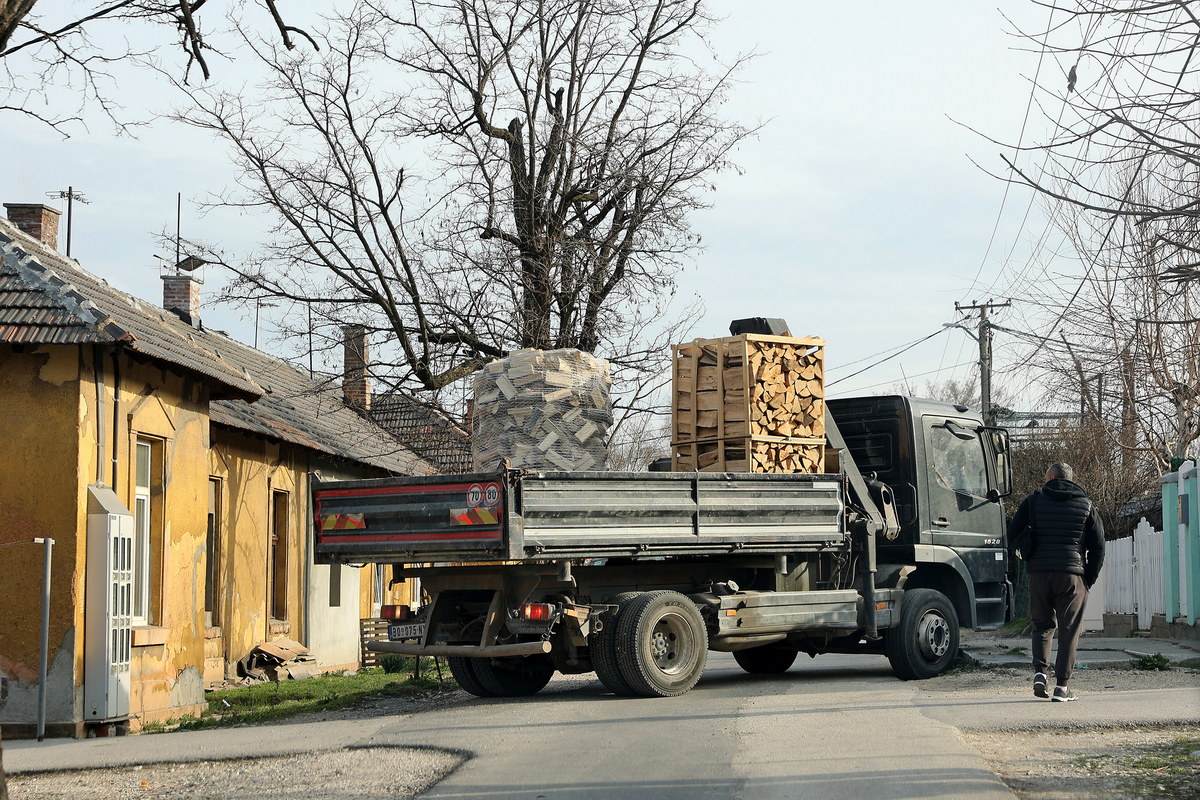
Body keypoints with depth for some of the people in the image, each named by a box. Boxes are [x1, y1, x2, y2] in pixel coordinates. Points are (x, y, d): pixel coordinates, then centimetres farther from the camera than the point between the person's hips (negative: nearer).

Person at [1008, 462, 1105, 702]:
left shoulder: (1033, 501, 6)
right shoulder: (1086, 506, 9)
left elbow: (1013, 536, 4)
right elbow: (1098, 546, 6)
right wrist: (1089, 579, 11)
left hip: (1039, 573, 1)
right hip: (1072, 574, -1)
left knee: (1042, 624, 15)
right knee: (1069, 629, 2)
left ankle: (1039, 671, -3)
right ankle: (1062, 686, -2)